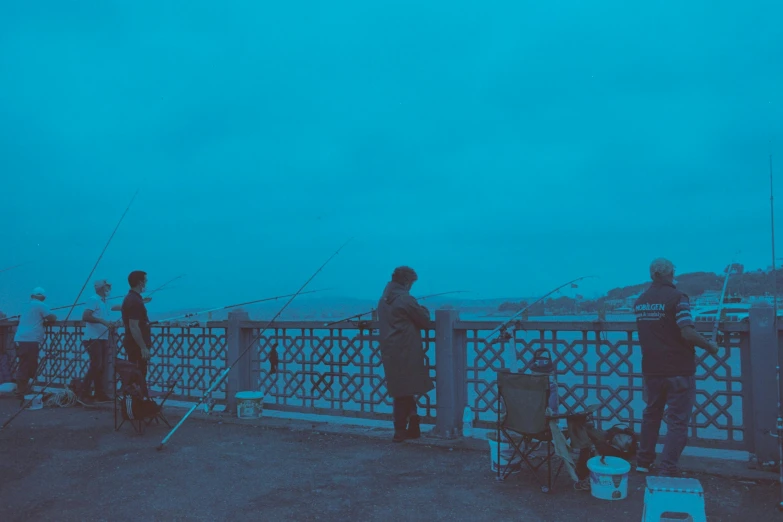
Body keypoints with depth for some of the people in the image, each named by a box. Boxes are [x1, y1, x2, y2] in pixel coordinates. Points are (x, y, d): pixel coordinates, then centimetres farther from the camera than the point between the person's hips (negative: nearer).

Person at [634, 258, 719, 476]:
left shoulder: (640, 301, 6)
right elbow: (687, 333, -22)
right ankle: (667, 470, 3)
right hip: (678, 369, -6)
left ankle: (643, 461, 27)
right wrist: (710, 346, -4)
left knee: (651, 413, 19)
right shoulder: (677, 297, -14)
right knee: (678, 420, 3)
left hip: (651, 369, 6)